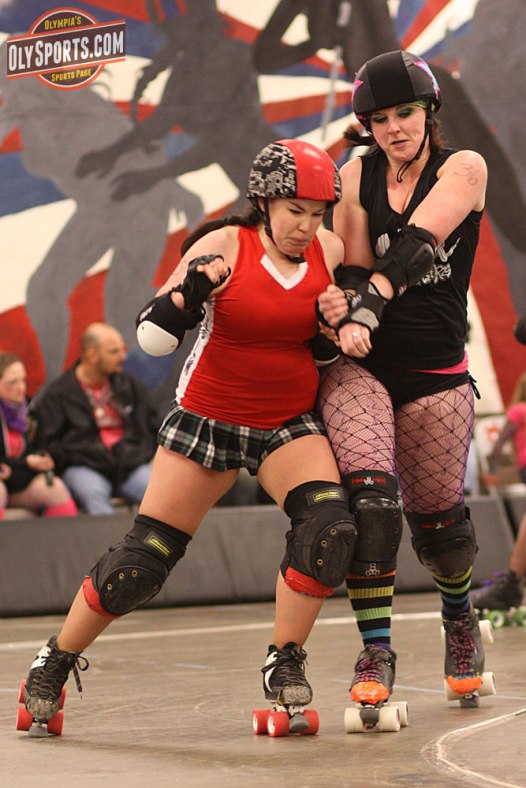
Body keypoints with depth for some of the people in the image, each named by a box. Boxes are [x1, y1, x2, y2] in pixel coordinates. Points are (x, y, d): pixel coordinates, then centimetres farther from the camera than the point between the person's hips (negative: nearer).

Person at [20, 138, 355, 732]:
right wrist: (191, 290, -34)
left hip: (290, 426, 3)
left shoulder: (330, 252, -3)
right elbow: (151, 336, -16)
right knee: (143, 559, -3)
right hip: (206, 421, -2)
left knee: (329, 526, -25)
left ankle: (284, 660, -9)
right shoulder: (224, 247, -14)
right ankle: (56, 660, 18)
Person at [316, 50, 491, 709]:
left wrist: (367, 307, -30)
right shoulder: (358, 175, 8)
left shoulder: (463, 168, -2)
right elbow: (353, 266, 4)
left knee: (437, 521, 4)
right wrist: (341, 307, -19)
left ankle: (460, 619, 37)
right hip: (359, 365, 1)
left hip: (434, 372, -1)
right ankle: (375, 654, -14)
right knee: (369, 499, -21)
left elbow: (413, 248, -17)